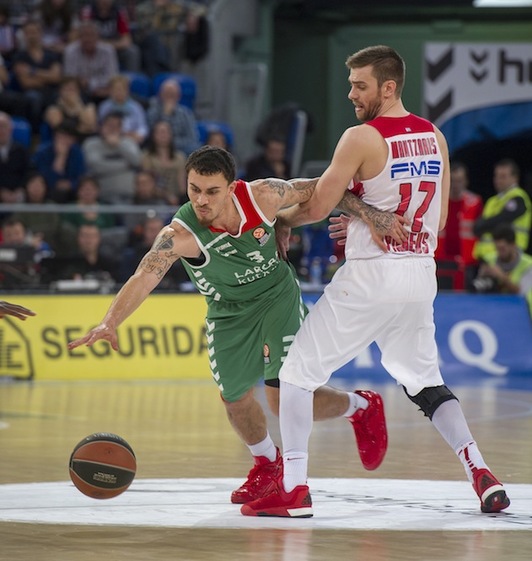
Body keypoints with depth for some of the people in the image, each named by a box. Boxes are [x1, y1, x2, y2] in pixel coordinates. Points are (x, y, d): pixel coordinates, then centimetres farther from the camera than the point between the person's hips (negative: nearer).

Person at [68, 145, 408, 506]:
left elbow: (318, 190, -10)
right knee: (236, 399, 11)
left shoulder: (262, 196, -26)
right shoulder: (180, 235, -32)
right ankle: (267, 463, 44)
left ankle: (362, 407, 16)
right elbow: (144, 278, -45)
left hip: (277, 297, -2)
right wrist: (110, 323, -61)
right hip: (229, 313, 2)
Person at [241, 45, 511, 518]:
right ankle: (480, 473, 4)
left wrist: (282, 218, 9)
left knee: (298, 370, 3)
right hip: (421, 273, 7)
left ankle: (293, 488, -2)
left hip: (370, 276, -7)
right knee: (425, 381, 19)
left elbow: (317, 208, -12)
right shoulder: (435, 137, 8)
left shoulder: (362, 138, -13)